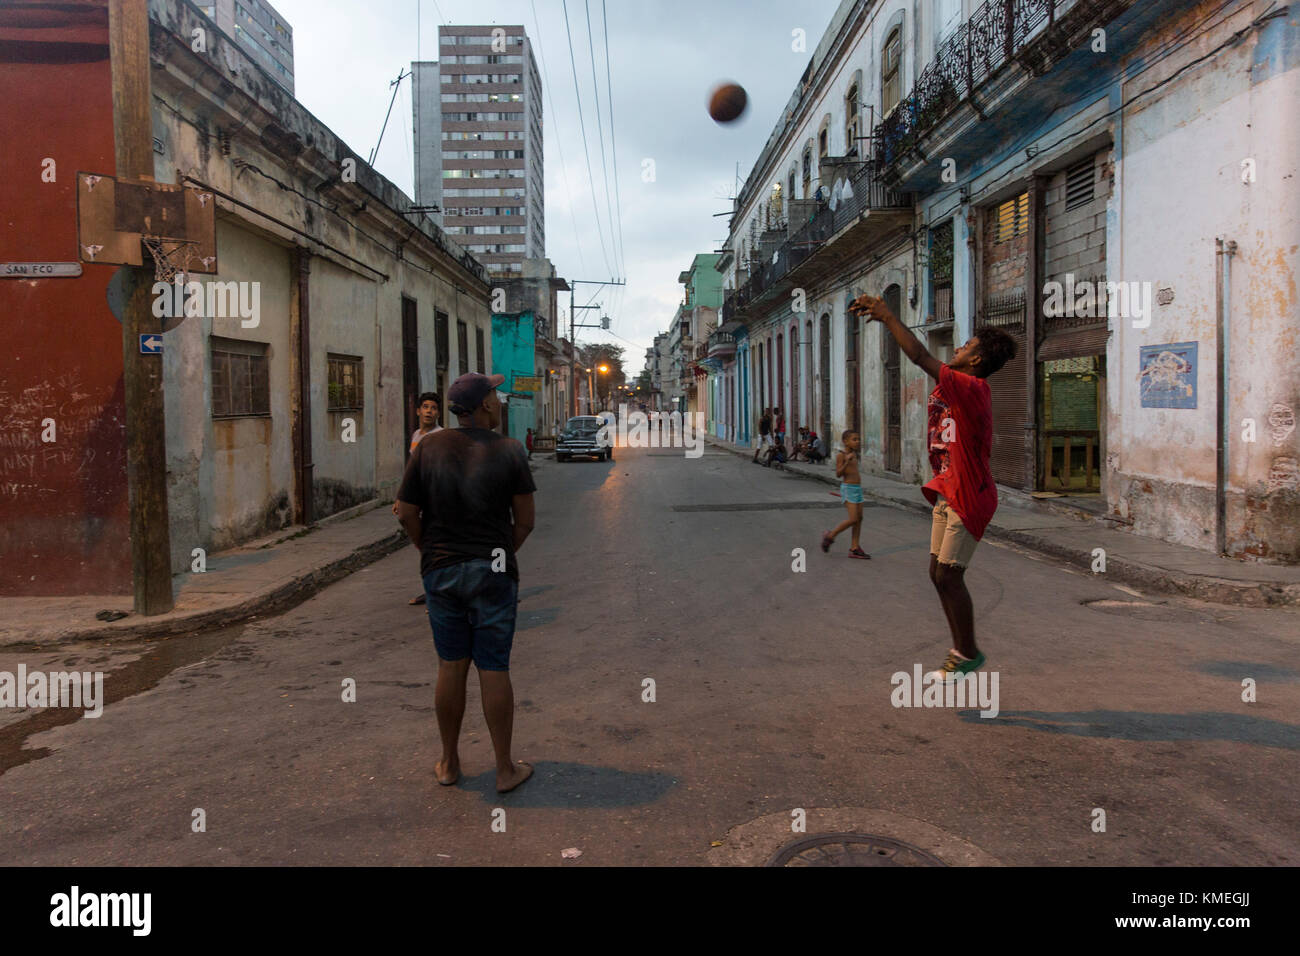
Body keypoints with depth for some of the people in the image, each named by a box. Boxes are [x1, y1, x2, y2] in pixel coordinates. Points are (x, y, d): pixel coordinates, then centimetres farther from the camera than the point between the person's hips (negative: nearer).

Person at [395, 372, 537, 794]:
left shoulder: (429, 448, -2)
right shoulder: (508, 450, -6)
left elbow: (407, 514, 0)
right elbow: (525, 521, -4)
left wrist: (431, 552, 14)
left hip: (441, 570, 2)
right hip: (493, 572, -2)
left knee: (450, 667, 12)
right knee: (494, 669, 4)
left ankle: (449, 763, 25)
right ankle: (505, 768, 15)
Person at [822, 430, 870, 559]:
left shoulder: (854, 455, 15)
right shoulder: (841, 455, -9)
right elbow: (838, 474, -16)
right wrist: (847, 460, -24)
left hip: (858, 489, 8)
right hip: (848, 489, -8)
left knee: (859, 519, 5)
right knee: (853, 519, -13)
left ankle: (854, 548, 8)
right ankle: (830, 536, 5)